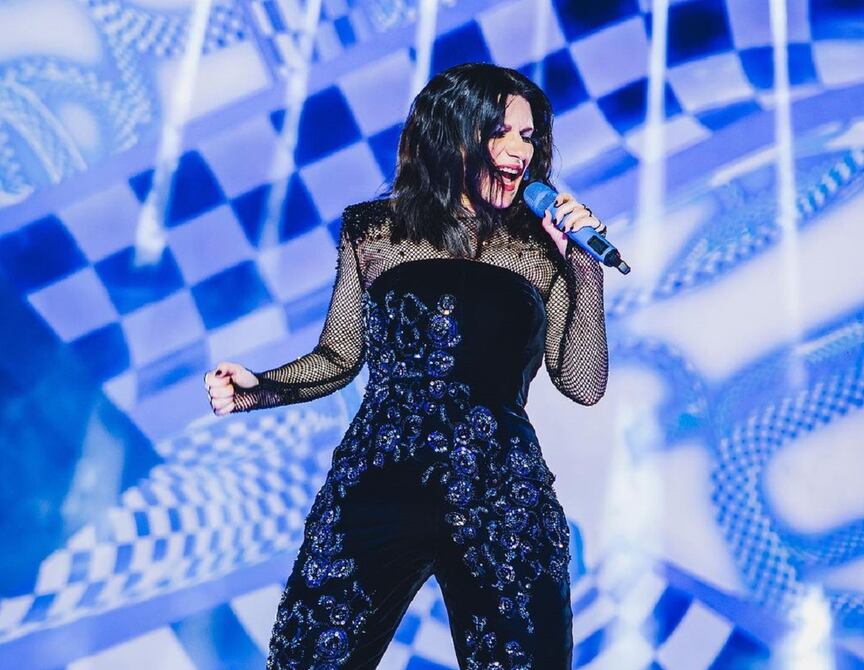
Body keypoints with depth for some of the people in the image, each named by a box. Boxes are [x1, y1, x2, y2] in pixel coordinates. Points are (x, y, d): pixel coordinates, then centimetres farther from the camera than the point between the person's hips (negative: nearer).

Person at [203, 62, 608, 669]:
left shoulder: (541, 248, 5)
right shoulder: (374, 231, 5)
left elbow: (583, 385, 1)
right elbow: (339, 357, 12)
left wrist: (584, 266, -6)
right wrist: (261, 389, -5)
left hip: (503, 504, 0)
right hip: (376, 493, 0)